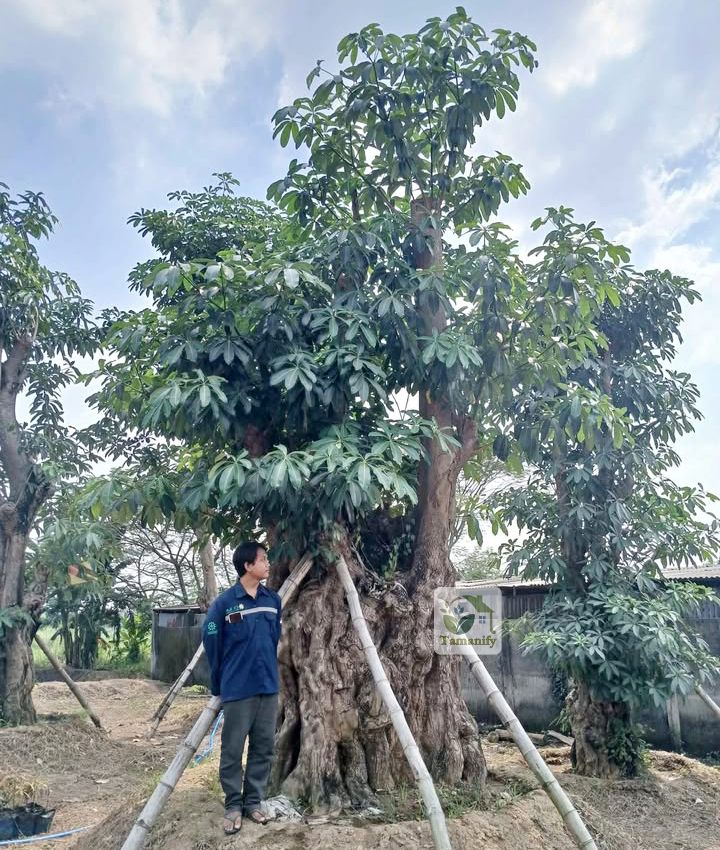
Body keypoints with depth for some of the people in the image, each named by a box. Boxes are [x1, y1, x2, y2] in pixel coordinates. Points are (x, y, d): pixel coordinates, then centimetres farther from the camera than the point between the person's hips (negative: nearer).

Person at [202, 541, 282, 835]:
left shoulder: (273, 600, 2)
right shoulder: (224, 603, -12)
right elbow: (212, 645, -2)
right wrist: (220, 685, 6)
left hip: (268, 687, 5)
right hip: (238, 690, -4)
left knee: (264, 748, 12)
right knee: (232, 751, 6)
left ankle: (253, 802, 28)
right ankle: (233, 806, 23)